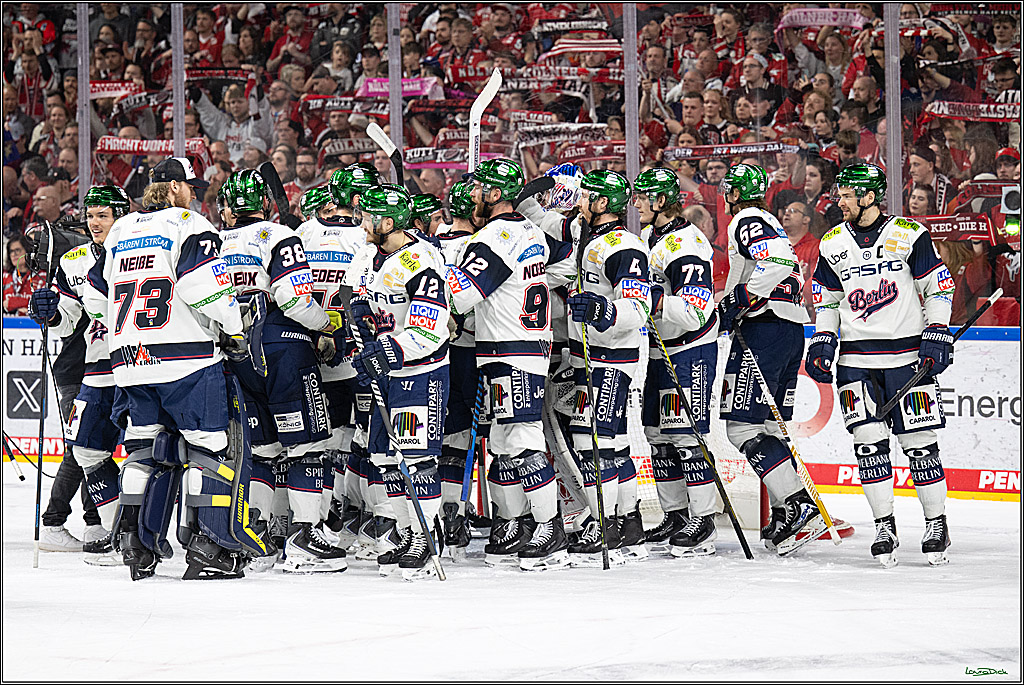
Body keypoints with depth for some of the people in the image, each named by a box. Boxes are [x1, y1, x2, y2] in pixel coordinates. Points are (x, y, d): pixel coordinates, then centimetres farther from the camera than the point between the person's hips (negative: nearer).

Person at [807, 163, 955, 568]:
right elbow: (826, 299, 17)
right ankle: (884, 526, 4)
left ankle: (936, 524, 9)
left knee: (919, 442, -3)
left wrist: (936, 336, -8)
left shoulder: (909, 235, -3)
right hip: (856, 359, 3)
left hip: (907, 353, -3)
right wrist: (823, 341, 4)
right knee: (868, 442, -5)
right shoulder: (832, 244, 8)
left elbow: (938, 287, 0)